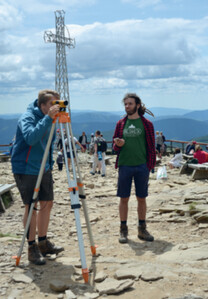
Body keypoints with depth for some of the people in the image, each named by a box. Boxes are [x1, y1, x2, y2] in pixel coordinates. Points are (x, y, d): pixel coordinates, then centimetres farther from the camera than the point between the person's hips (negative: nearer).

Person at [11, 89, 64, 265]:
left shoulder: (48, 119, 7)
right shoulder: (27, 118, -18)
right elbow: (31, 137, -38)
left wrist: (50, 164, 14)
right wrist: (48, 118, -39)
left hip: (43, 168, 8)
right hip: (26, 169, -8)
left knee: (47, 203, 10)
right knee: (31, 207, -5)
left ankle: (43, 243, 23)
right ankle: (32, 248, 7)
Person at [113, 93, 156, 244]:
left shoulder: (146, 124, 3)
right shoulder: (121, 124, 8)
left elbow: (151, 147, 4)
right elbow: (115, 146, 12)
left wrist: (150, 165, -3)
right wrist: (118, 144, -12)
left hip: (142, 166, -1)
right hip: (125, 166, 1)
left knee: (141, 198, 6)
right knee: (124, 198, 3)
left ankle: (142, 229, 18)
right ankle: (123, 230, 14)